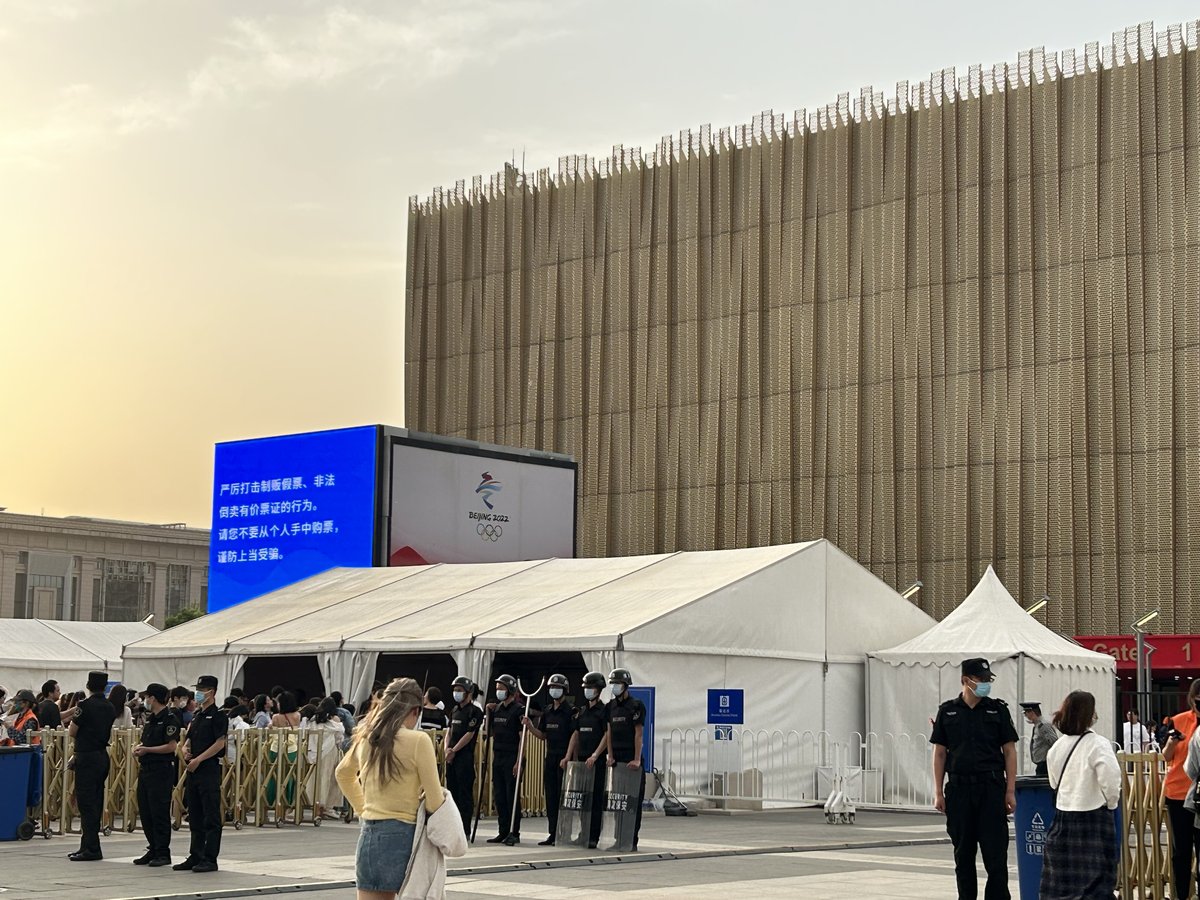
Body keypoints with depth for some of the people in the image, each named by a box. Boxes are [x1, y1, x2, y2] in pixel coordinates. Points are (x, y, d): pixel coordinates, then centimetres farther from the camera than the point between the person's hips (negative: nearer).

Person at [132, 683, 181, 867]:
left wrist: (147, 749, -15)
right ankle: (153, 850, 19)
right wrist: (139, 747, 4)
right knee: (145, 812, 10)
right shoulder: (150, 719, 16)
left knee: (159, 812, -5)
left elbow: (172, 746, -17)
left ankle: (163, 853, 2)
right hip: (146, 769, 9)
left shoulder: (170, 719, -11)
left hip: (161, 770, -9)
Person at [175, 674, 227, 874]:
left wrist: (198, 759, -18)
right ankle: (195, 856, 18)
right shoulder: (197, 715, 17)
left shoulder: (218, 716, -8)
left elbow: (220, 743, -16)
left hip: (209, 769, -9)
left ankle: (210, 859, -3)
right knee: (195, 816, 12)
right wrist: (185, 749, 1)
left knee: (211, 817, -5)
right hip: (194, 770, 9)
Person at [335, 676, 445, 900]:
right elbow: (434, 803, -11)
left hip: (368, 835, 5)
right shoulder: (418, 741, -12)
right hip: (403, 835, -5)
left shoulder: (365, 739, 7)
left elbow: (343, 773, 27)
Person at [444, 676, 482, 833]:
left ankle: (465, 830, -3)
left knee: (465, 794, -6)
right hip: (451, 756, 8)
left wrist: (454, 750, -13)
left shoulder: (474, 711, -7)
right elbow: (449, 731, 17)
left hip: (465, 757, -8)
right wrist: (447, 748, 0)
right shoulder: (454, 711, 17)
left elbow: (469, 735, -13)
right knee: (452, 790, 10)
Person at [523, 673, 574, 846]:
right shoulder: (547, 712, 14)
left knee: (563, 797, -6)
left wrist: (567, 758, -19)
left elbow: (574, 737, -11)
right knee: (551, 797, 7)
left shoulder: (570, 712, -7)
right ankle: (553, 834, 12)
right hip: (550, 758, 7)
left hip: (564, 758, -7)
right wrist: (530, 726, 1)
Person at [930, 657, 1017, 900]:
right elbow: (939, 753, 7)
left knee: (995, 851, -3)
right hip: (959, 787, 1)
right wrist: (938, 792, 2)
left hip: (991, 787, -1)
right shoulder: (948, 711, 6)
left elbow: (1009, 751, 4)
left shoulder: (998, 709, 4)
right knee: (963, 853, 8)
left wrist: (1010, 791, -3)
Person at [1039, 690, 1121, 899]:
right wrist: (1111, 803, -3)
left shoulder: (1056, 747, 4)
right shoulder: (1098, 744, -14)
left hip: (1063, 815, 6)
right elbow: (1111, 781, -21)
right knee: (1095, 883, -2)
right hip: (1093, 818, -6)